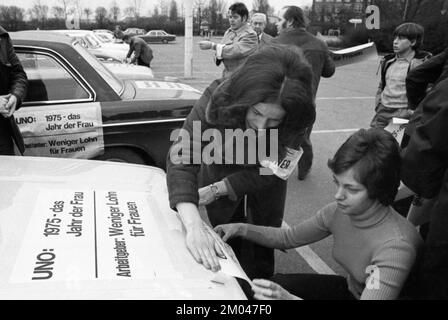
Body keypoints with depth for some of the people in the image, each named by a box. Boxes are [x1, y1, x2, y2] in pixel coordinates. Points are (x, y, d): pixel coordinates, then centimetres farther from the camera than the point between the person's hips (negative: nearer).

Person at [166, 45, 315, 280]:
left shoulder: (295, 122, -35)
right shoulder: (217, 99, -39)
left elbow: (268, 171, -23)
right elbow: (182, 159, -46)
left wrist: (217, 189, -29)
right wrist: (194, 227, -57)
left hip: (264, 181, 1)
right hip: (220, 170, 0)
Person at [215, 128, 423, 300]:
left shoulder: (395, 246, -33)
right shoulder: (340, 211, -14)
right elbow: (289, 237, 1)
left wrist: (289, 298, -50)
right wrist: (242, 229, -13)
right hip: (350, 289, 5)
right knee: (275, 285, -6)